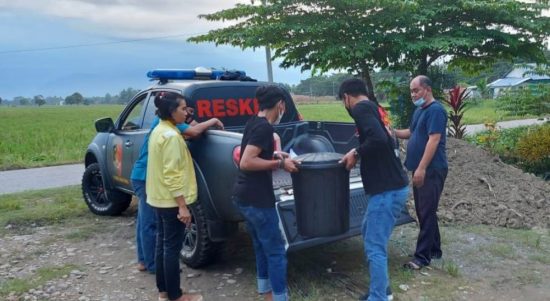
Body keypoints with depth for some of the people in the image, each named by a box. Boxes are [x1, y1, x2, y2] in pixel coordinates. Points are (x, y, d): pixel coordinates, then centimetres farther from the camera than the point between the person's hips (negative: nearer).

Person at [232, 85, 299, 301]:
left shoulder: (253, 123, 10)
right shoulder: (264, 128, -18)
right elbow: (246, 162, -26)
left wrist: (274, 155, 19)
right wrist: (279, 164, -19)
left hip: (244, 196, 10)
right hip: (256, 199, -10)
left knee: (262, 247, 20)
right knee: (276, 251, 0)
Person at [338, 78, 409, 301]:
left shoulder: (361, 108, -12)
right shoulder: (375, 108, 17)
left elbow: (378, 140, -27)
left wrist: (356, 153, -12)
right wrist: (358, 154, 17)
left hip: (387, 190, -10)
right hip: (393, 186, 10)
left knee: (375, 248, -2)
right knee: (369, 234, 22)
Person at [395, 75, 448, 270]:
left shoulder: (436, 110, -14)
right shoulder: (419, 110, 15)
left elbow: (434, 140, -22)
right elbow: (411, 133, 28)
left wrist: (421, 168, -25)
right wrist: (392, 132, 11)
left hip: (431, 170, -10)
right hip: (421, 170, 10)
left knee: (427, 213, -5)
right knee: (423, 211, 14)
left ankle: (422, 257, 2)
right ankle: (434, 250, 26)